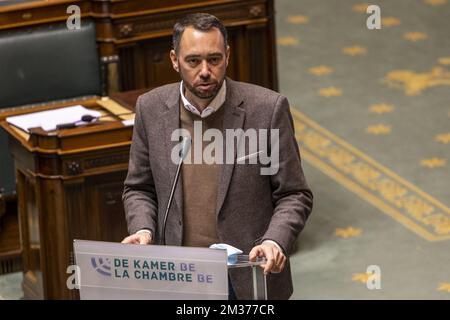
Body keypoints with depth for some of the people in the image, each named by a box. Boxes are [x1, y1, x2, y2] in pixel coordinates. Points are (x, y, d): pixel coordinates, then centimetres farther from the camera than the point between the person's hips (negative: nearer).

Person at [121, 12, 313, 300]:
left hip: (250, 280, -2)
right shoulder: (151, 109, 0)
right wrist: (143, 229, -8)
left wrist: (275, 241, -20)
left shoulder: (267, 108, -9)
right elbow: (139, 188, 11)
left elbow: (294, 195, -3)